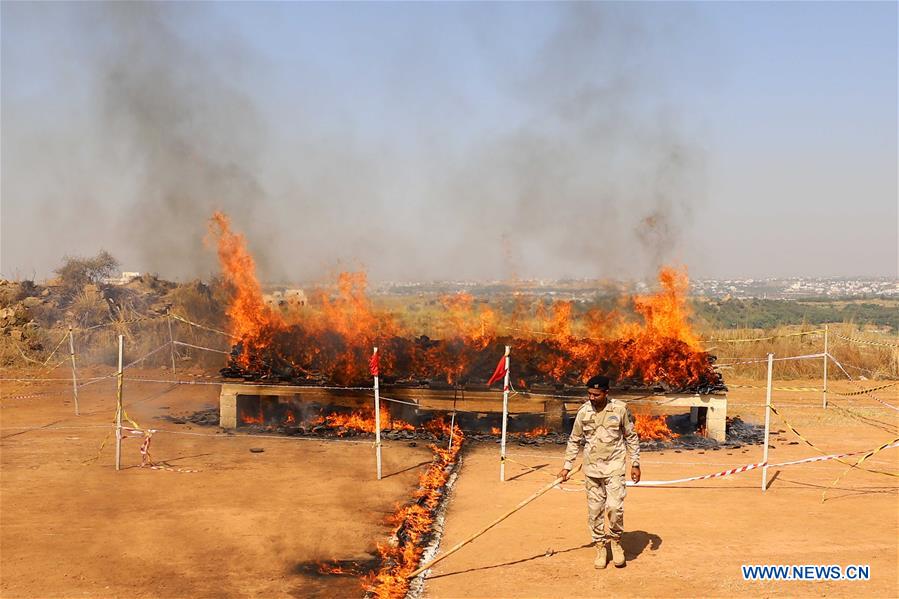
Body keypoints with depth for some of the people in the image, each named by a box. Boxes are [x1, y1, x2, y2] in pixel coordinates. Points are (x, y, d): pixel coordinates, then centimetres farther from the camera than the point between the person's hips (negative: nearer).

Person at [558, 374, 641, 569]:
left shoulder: (620, 409, -6)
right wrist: (567, 466, 6)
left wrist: (635, 464, 1)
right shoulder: (584, 411, -1)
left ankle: (616, 541, 12)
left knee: (615, 507, -12)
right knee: (594, 510, 5)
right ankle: (600, 547, 19)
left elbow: (631, 437, 3)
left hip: (614, 466, -2)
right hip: (591, 468, 3)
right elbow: (575, 440, 9)